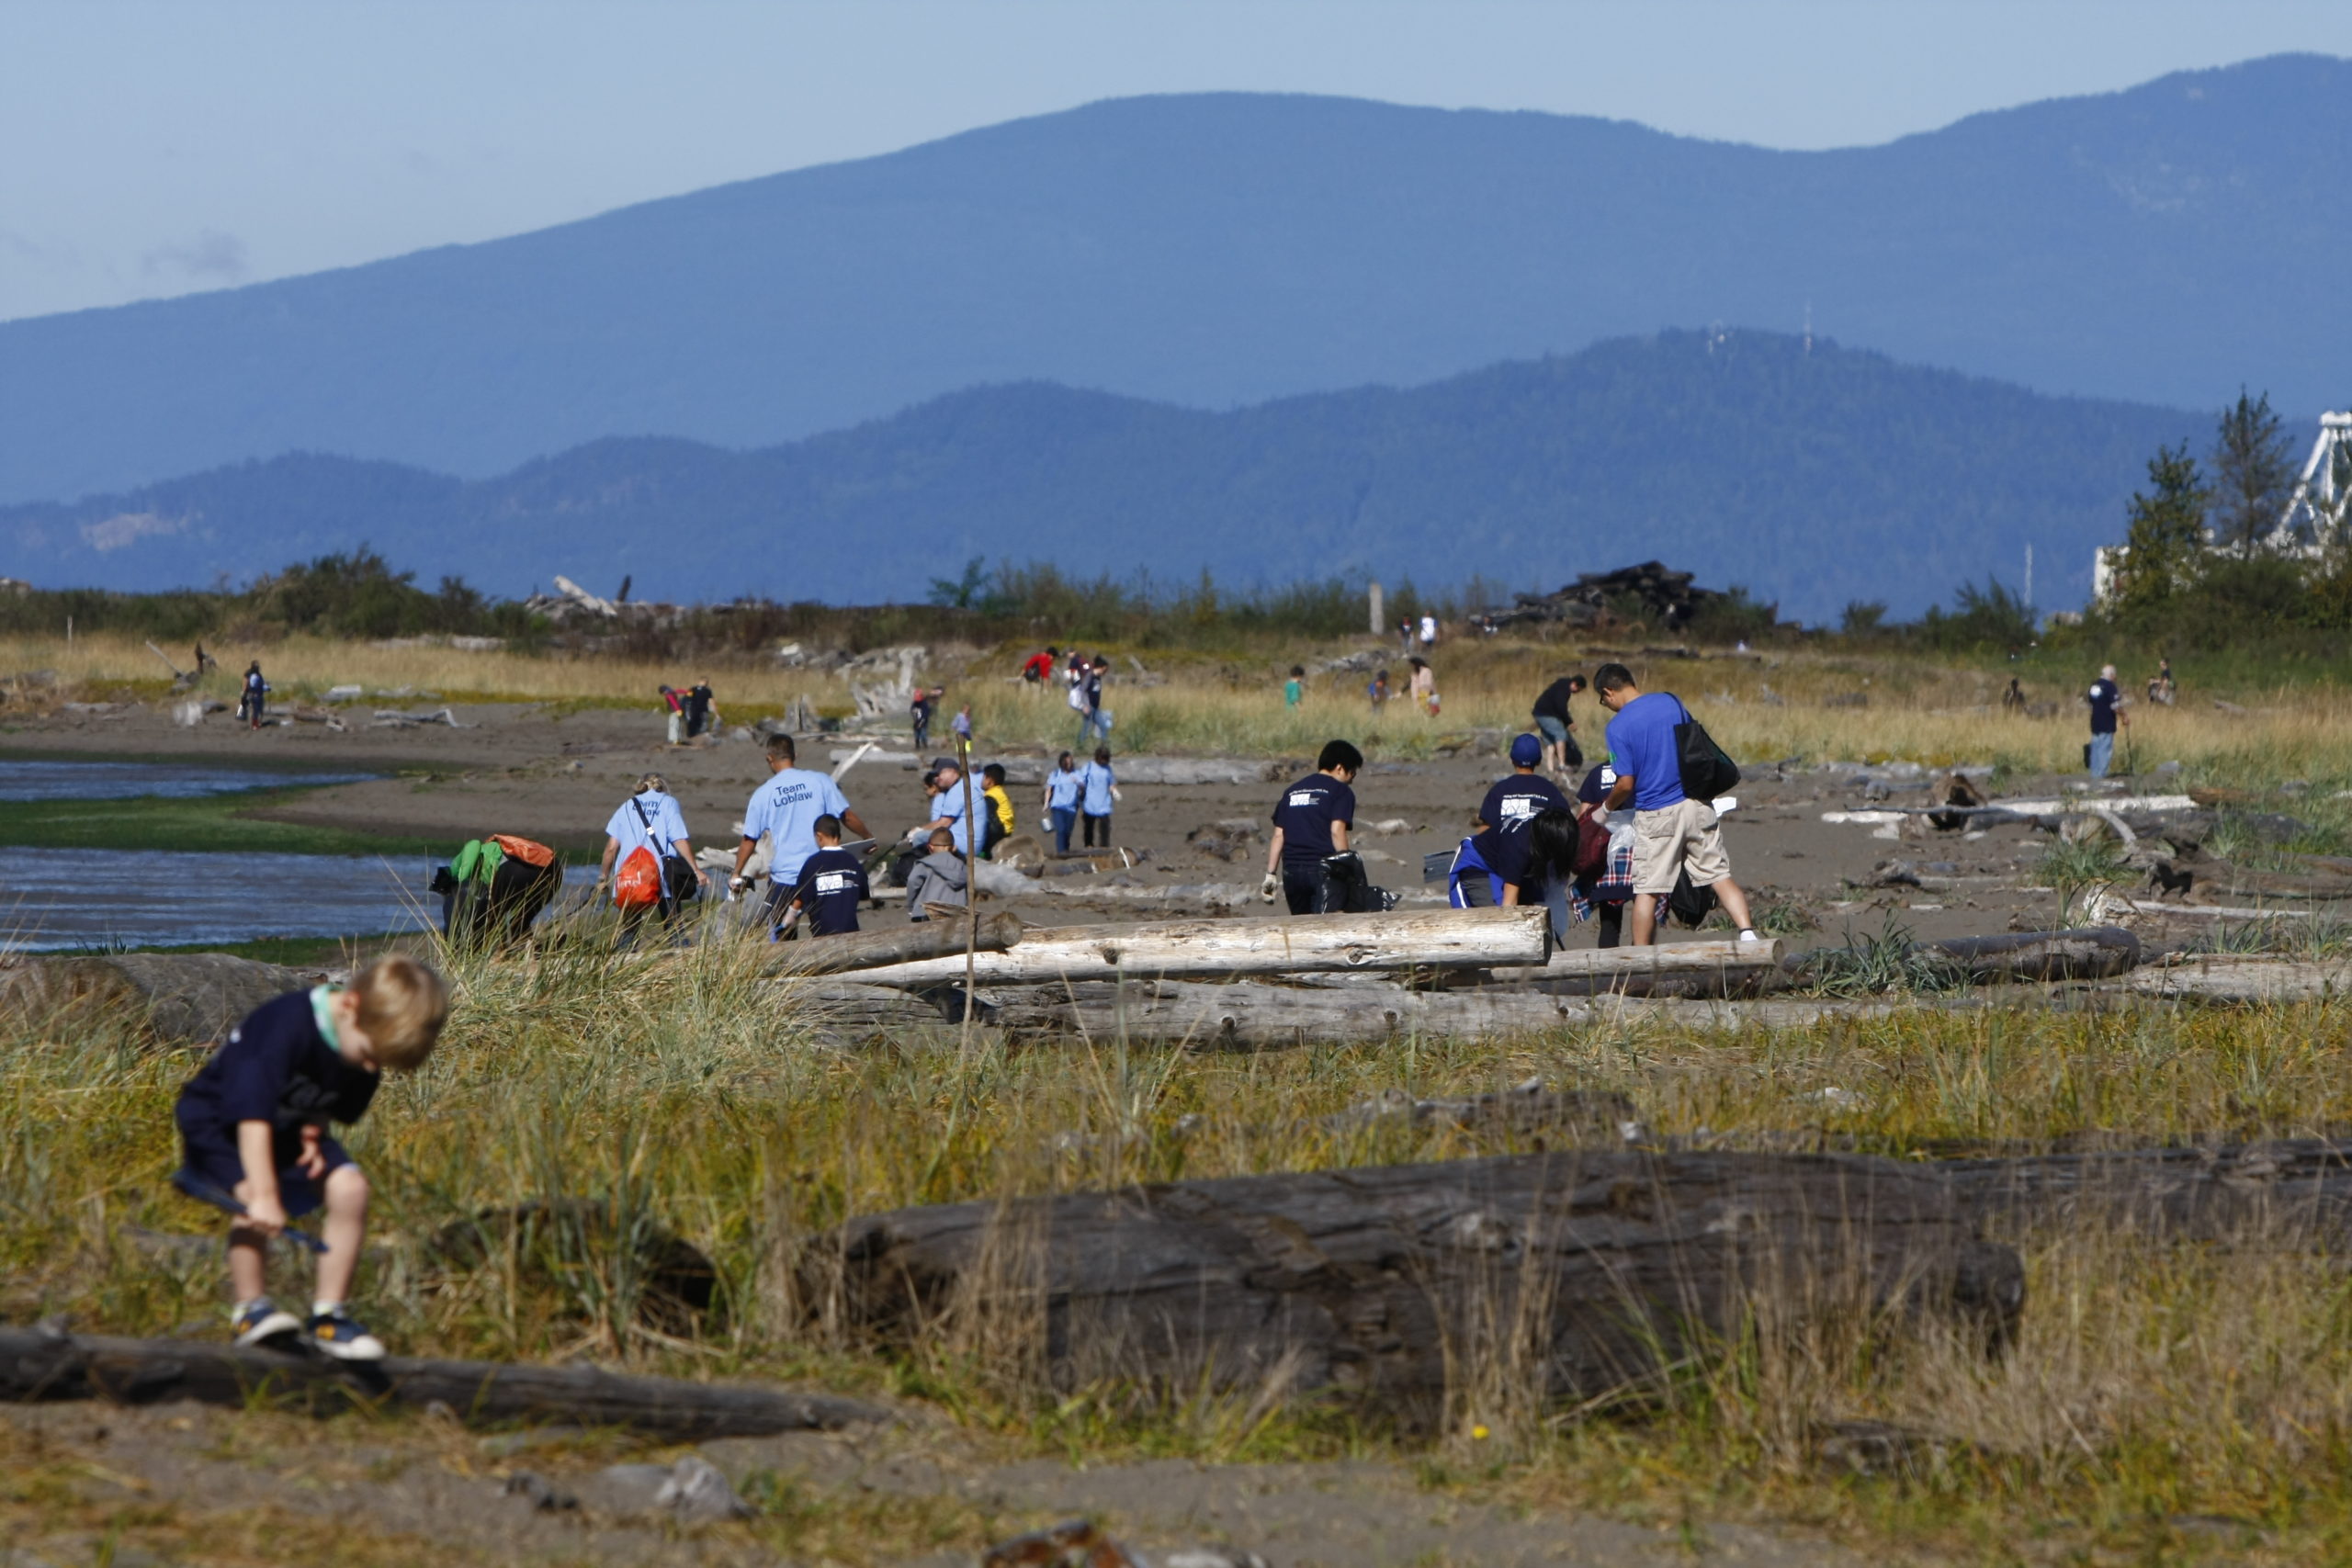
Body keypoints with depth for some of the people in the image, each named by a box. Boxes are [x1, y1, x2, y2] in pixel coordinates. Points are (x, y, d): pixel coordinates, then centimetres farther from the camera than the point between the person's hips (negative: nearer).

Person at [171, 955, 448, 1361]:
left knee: (350, 1188, -15)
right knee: (251, 1194, -31)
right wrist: (265, 1195, -40)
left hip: (293, 1128, 6)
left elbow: (338, 1106, 4)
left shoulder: (369, 1040, -12)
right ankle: (250, 1309, -16)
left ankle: (328, 1313, -6)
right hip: (218, 1120, -6)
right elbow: (252, 1112, -37)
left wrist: (313, 1132, -19)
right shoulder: (286, 1026, -35)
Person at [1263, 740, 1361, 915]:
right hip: (1323, 868, -6)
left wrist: (1271, 874, 13)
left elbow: (1279, 835, 14)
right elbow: (1337, 830, -11)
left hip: (1291, 870, 6)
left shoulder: (1292, 791, 19)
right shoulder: (1341, 791, 1)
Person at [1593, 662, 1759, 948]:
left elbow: (1626, 784, -13)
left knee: (1647, 891, 5)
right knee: (1720, 876, 6)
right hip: (1697, 804, 4)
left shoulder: (1618, 727, -11)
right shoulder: (1671, 702, 3)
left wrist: (1608, 806, 7)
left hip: (1656, 815, -4)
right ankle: (1748, 932, -10)